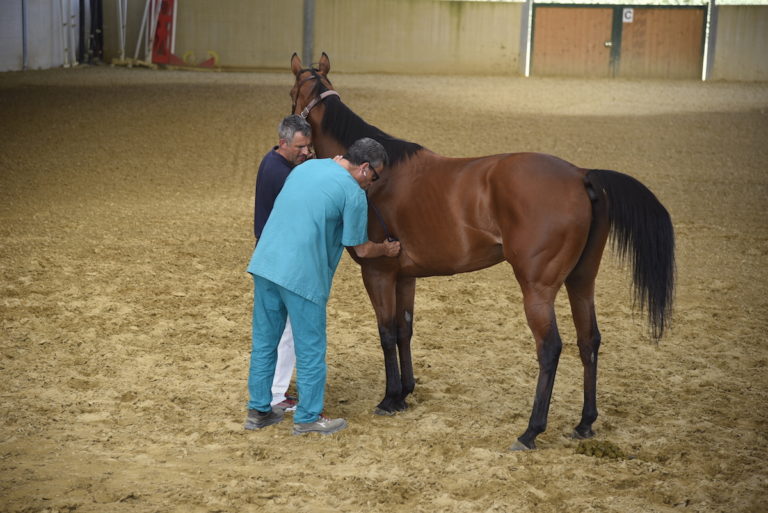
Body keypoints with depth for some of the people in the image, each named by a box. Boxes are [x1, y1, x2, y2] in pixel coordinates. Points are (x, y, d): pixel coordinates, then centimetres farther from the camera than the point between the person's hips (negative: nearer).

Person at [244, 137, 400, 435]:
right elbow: (361, 249, 2)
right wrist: (387, 249, 21)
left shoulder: (306, 167, 14)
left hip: (265, 262, 7)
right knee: (310, 349, 7)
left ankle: (258, 410, 24)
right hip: (302, 275, -7)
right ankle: (308, 418, 16)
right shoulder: (353, 194, -7)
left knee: (264, 342, 16)